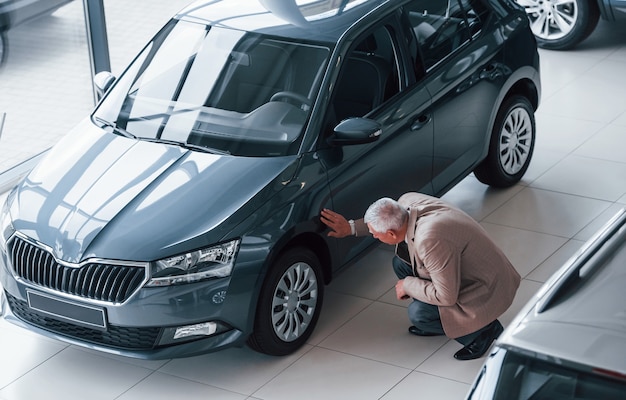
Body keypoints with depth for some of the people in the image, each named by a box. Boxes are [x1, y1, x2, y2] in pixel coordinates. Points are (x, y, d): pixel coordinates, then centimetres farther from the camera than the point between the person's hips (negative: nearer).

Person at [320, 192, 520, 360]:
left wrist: (407, 285, -14)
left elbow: (446, 296, -28)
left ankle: (483, 329, 0)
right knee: (401, 262, 2)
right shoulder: (408, 202, -12)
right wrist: (351, 227, 7)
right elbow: (387, 219, 15)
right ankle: (438, 321, 17)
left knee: (418, 314, -20)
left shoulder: (430, 240, -37)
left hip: (487, 290, -9)